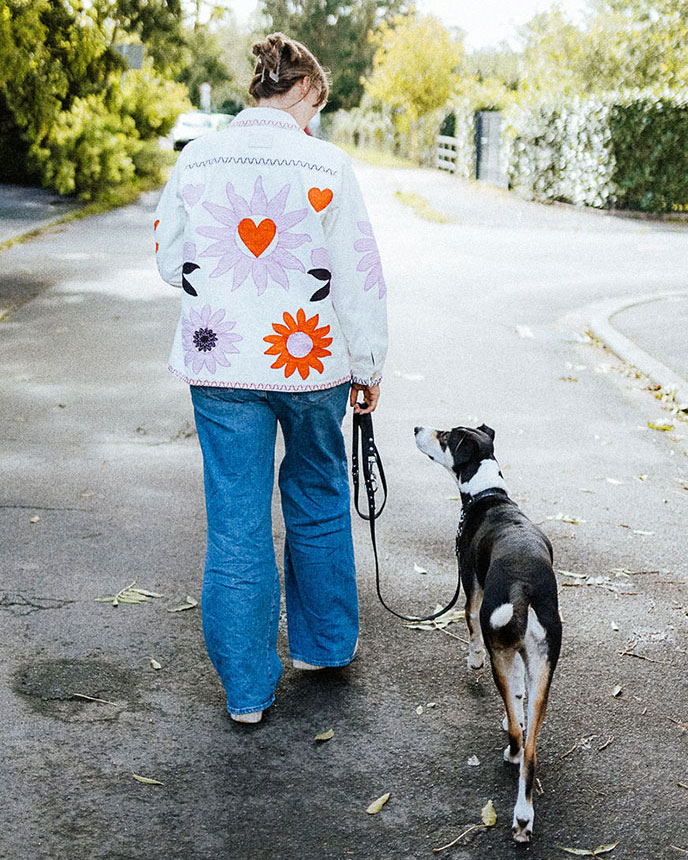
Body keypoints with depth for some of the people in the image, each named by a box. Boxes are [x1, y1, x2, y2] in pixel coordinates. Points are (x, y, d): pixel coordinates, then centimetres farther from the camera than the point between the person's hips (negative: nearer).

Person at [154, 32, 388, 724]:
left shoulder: (196, 159, -2)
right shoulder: (326, 165, -9)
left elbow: (170, 259, 8)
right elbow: (359, 276, -7)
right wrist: (367, 366, 3)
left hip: (221, 363, 1)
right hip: (312, 360, -1)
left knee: (237, 523, 7)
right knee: (318, 502, 21)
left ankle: (247, 688, 15)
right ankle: (323, 643, 37)